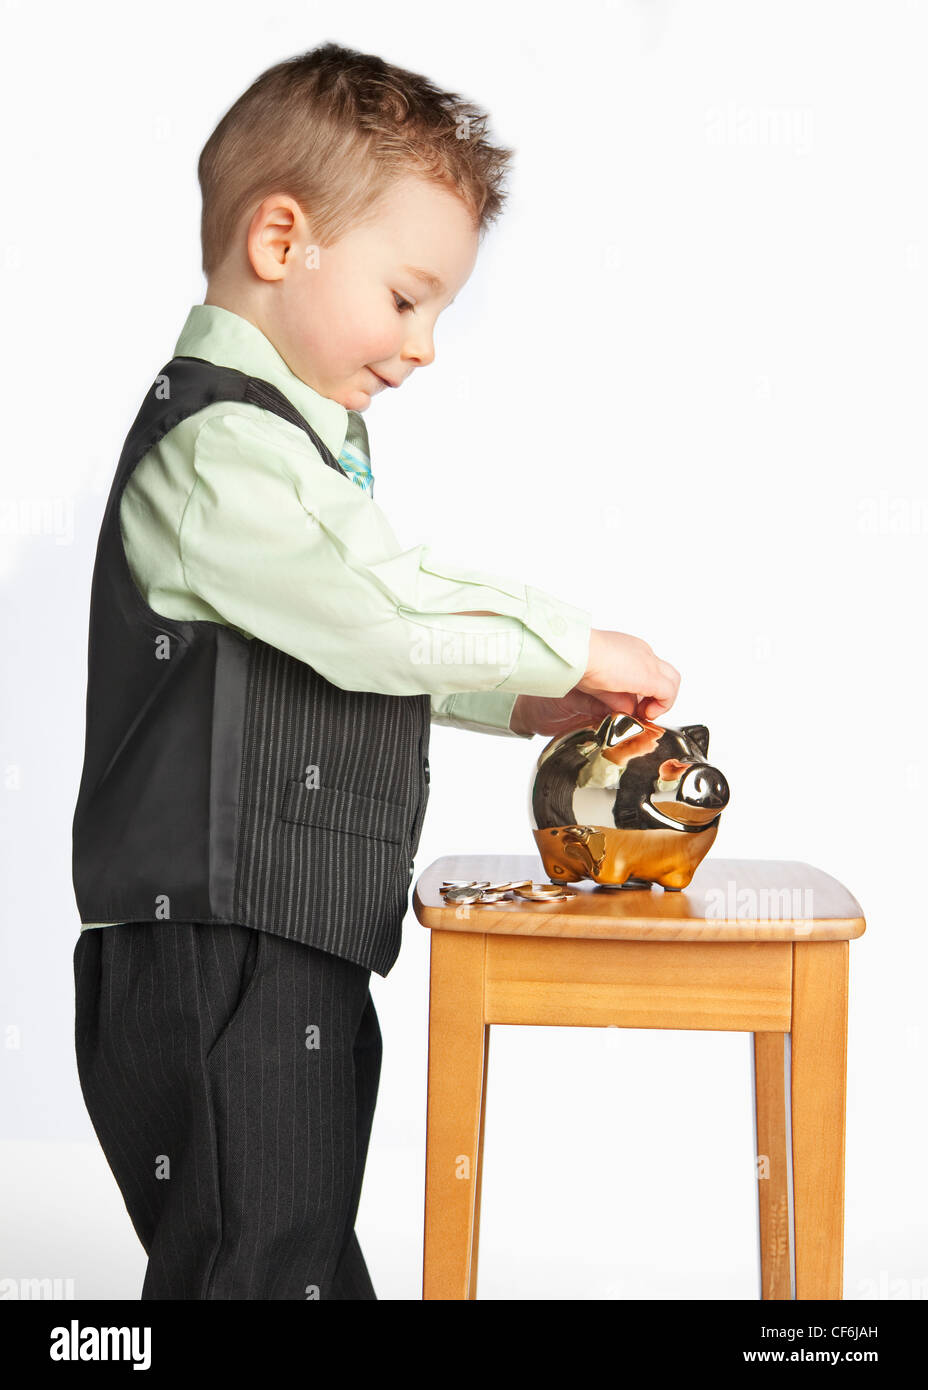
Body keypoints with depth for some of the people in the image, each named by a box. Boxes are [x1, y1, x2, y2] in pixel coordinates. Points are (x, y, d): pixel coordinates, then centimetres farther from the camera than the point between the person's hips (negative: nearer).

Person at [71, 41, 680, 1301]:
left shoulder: (299, 438, 20)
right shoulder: (216, 448, -15)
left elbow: (353, 651, 27)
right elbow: (383, 619, -23)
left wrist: (525, 703, 16)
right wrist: (574, 648, -11)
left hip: (304, 958, 10)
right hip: (216, 960, -10)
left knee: (315, 1254, 17)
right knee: (255, 1261, -4)